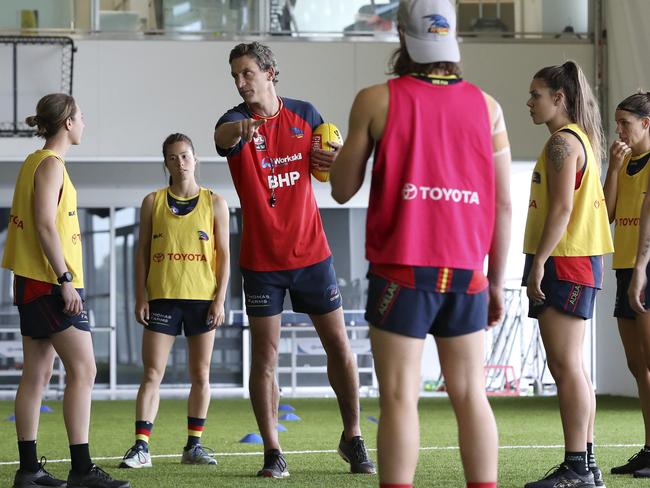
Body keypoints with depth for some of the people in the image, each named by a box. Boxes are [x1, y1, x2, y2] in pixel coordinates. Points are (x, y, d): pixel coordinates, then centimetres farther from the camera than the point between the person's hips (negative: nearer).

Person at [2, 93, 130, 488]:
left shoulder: (35, 162, 18)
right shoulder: (51, 164, -11)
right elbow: (45, 225, -19)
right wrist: (66, 280, -20)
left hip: (34, 282, 10)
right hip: (52, 281, -10)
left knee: (38, 375, 8)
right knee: (83, 370, -11)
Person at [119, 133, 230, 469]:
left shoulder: (214, 203, 5)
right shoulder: (153, 202, 6)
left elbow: (224, 255, 4)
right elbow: (142, 252, 7)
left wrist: (220, 299, -4)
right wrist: (141, 296, -1)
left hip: (202, 299, 0)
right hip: (162, 298, 0)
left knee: (201, 375, 5)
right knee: (152, 374, -5)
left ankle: (194, 445, 13)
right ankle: (141, 447, -8)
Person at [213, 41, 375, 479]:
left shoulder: (304, 114, 2)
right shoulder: (237, 121, -7)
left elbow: (339, 159, 14)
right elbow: (223, 136, -33)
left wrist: (334, 159, -12)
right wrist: (241, 129, -58)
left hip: (311, 253, 2)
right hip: (261, 260, -2)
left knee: (339, 345, 4)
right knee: (264, 356, -3)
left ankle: (353, 439, 19)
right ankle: (273, 452, 4)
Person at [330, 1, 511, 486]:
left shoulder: (377, 100, -4)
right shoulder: (486, 106, 5)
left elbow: (342, 189, 4)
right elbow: (503, 204, 7)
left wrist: (355, 140, 21)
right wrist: (497, 281, 15)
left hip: (402, 269, -3)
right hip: (466, 272, 3)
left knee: (400, 398, -2)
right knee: (471, 396, 10)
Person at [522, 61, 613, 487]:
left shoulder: (562, 141, -12)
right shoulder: (581, 139, 19)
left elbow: (562, 208, -20)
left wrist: (539, 261, -20)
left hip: (565, 262, -11)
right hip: (578, 261, 11)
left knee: (566, 365, -11)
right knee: (572, 367, 12)